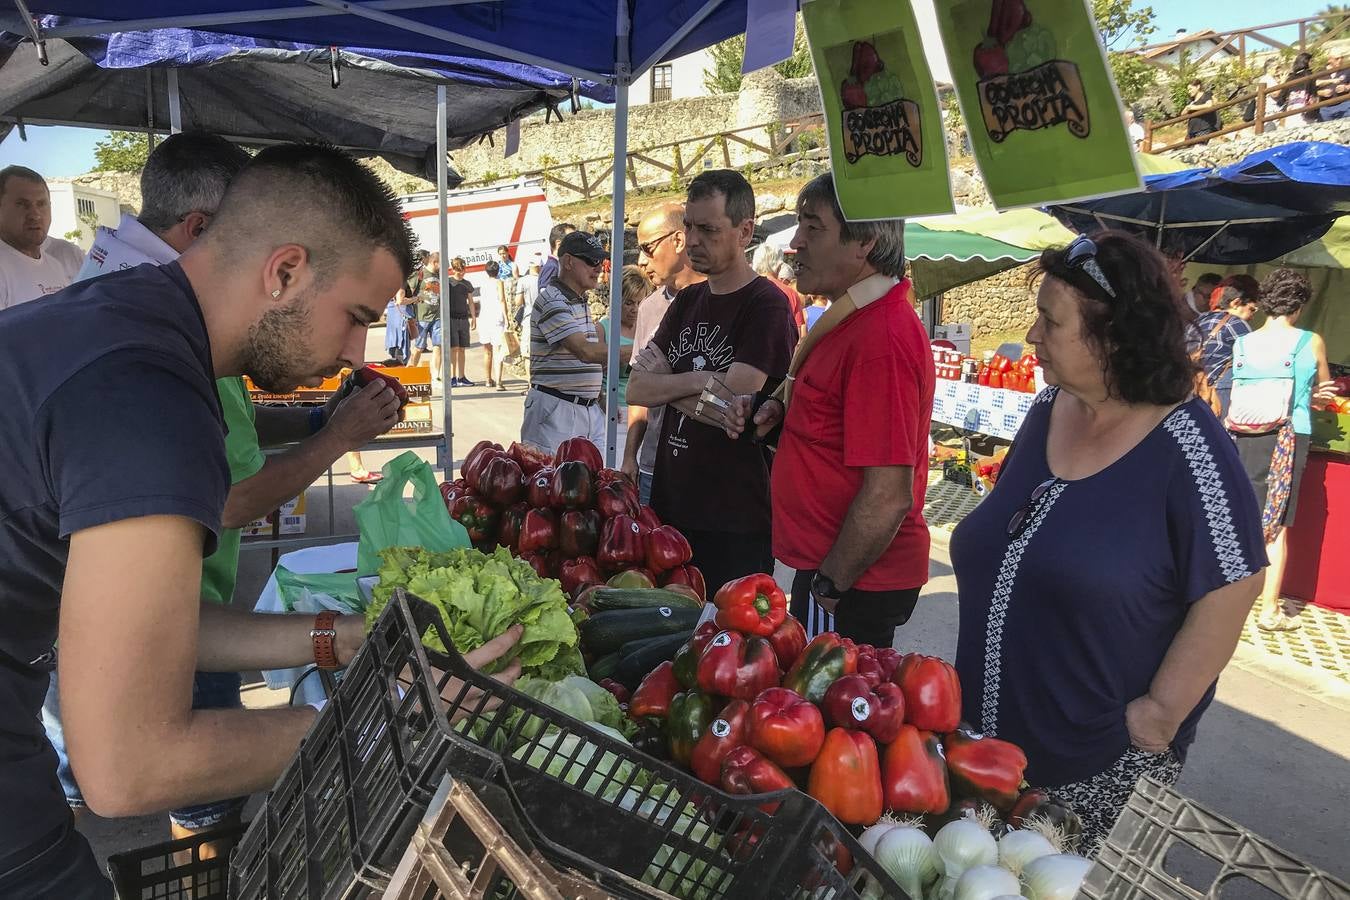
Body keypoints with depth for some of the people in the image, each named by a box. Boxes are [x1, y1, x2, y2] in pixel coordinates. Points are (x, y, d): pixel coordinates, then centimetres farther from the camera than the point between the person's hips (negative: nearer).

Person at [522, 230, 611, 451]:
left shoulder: (582, 302, 17)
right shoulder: (552, 301, -13)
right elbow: (585, 351, -24)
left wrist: (601, 397, 15)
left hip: (589, 408, 9)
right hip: (555, 409, -9)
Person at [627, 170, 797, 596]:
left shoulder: (767, 306, -12)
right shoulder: (687, 301, 11)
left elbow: (732, 409, -22)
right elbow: (636, 389, 2)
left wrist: (664, 382, -8)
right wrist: (696, 381, -15)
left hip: (737, 520, -7)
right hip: (670, 505, 7)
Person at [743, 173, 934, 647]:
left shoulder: (882, 337, -23)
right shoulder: (859, 319, 10)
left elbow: (889, 496, -26)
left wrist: (829, 585, -18)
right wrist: (783, 411, 6)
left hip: (849, 582, -10)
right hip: (830, 567, 10)